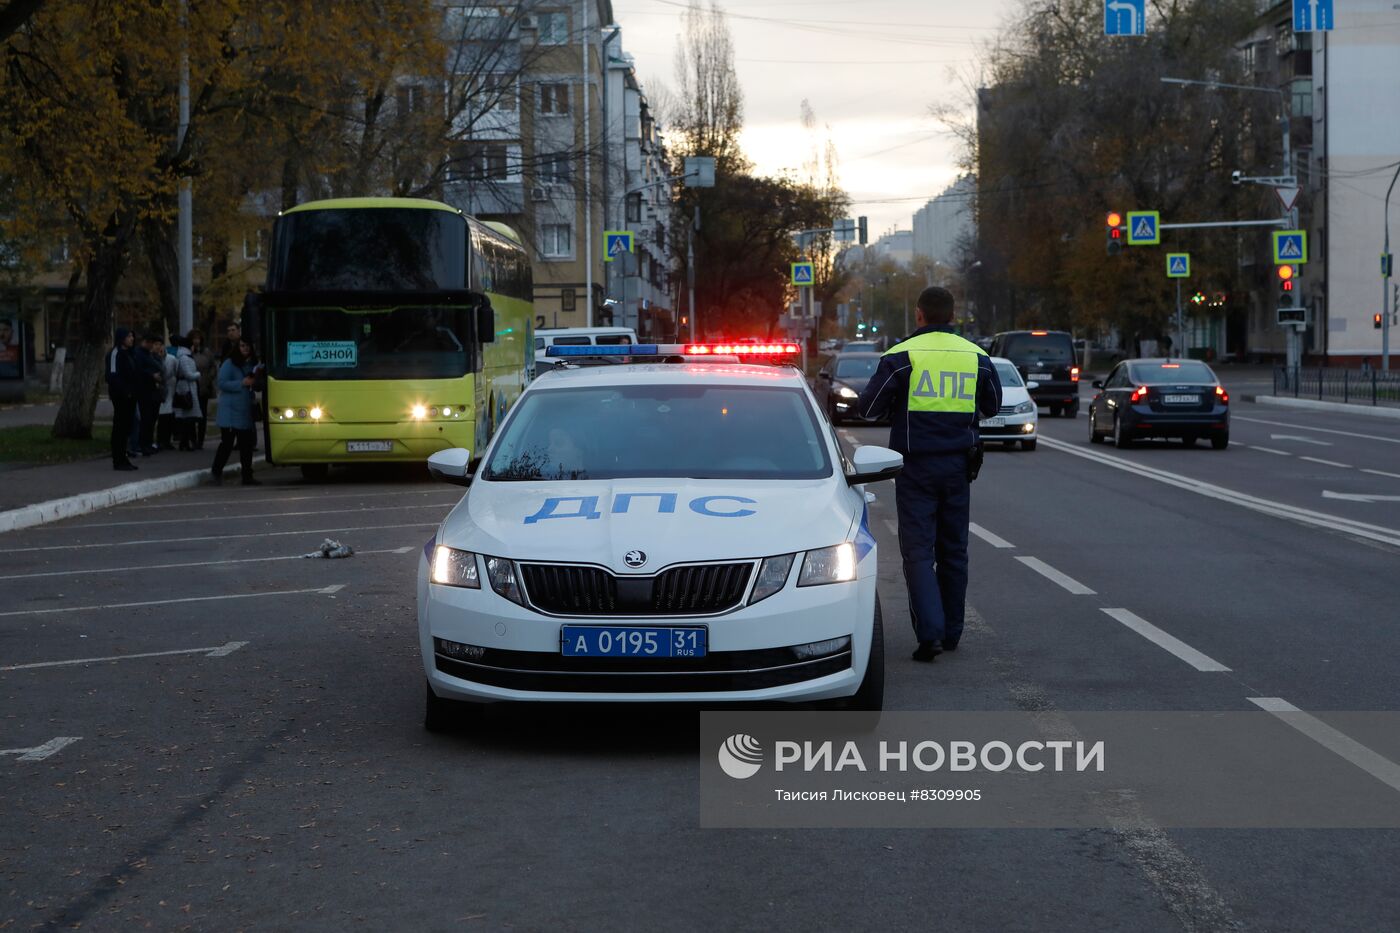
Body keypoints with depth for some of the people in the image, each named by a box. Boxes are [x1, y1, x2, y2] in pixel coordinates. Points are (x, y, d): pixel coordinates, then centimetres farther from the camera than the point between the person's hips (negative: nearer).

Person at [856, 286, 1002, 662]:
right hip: (958, 465, 4)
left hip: (917, 465, -4)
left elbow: (869, 407, -5)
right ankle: (951, 632, 19)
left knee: (918, 550, -3)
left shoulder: (901, 356, -8)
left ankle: (930, 632, -15)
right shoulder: (976, 356, 4)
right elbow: (991, 406, 17)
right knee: (953, 550, 13)